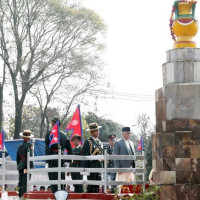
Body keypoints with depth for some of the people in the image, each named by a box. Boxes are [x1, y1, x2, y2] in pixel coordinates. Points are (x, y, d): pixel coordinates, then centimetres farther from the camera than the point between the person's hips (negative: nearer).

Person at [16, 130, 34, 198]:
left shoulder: (20, 146, 11)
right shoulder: (29, 145, -11)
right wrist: (31, 167, -15)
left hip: (20, 166, 7)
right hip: (26, 167, -7)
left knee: (20, 182, 10)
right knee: (25, 183, -7)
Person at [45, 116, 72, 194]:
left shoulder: (49, 134, -5)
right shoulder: (64, 135, 11)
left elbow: (47, 149, -11)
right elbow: (70, 150, 11)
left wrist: (47, 162, -10)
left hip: (53, 160, -5)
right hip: (62, 160, 5)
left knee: (53, 179, -3)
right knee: (62, 180, 11)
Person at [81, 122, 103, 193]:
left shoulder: (100, 143, 16)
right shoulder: (88, 142, -7)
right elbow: (84, 156, -10)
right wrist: (85, 169, -16)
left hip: (98, 168, 7)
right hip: (91, 168, -7)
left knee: (97, 187, 8)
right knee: (91, 187, -6)